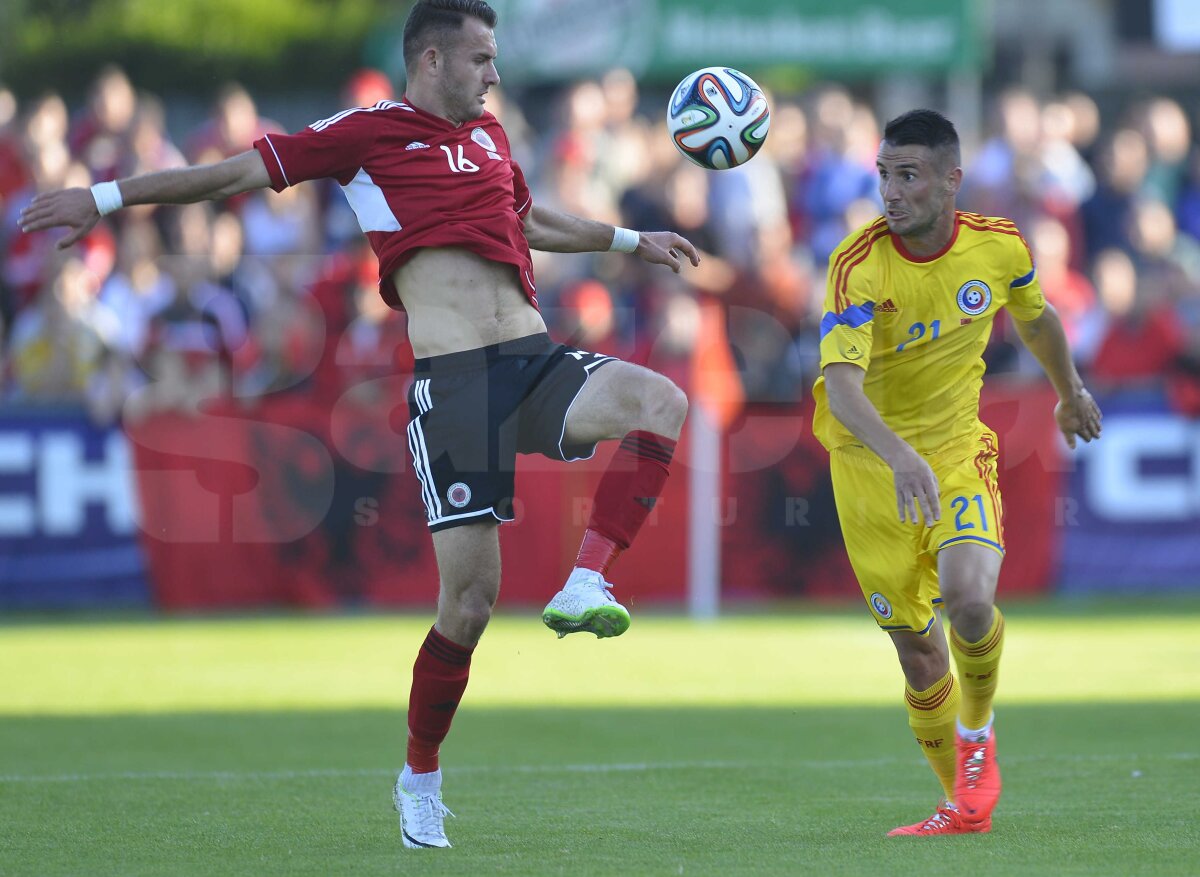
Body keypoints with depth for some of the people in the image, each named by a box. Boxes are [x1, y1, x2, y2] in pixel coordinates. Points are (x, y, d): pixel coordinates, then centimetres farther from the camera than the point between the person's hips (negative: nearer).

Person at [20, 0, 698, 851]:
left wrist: (633, 240, 47)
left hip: (534, 359, 6)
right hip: (452, 381, -6)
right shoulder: (370, 133, 2)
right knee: (470, 597, -7)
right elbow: (243, 171, 4)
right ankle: (421, 778, 12)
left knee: (663, 401, -24)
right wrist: (106, 197, 2)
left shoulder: (489, 135, 21)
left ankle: (585, 587, -20)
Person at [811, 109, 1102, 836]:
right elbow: (841, 384, -34)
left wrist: (1071, 393, 30)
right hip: (870, 463, -1)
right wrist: (901, 457, -49)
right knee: (917, 647, 1)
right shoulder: (859, 265, -22)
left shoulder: (1000, 246, -10)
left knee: (969, 601, -24)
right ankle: (966, 803, 21)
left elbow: (1036, 317, 14)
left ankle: (977, 730, 8)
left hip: (958, 449, 1)